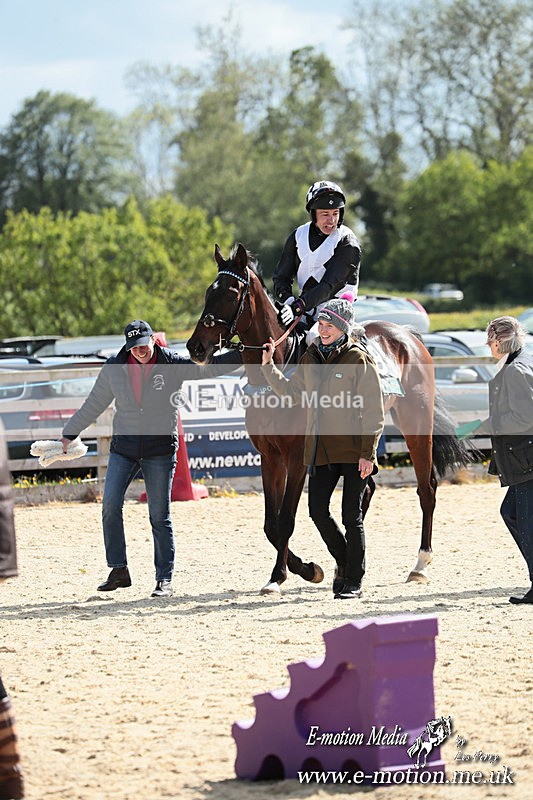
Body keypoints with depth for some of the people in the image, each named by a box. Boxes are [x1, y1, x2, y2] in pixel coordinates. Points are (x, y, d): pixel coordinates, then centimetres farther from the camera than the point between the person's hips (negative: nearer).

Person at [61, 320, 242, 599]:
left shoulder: (173, 365, -5)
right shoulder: (114, 369, 1)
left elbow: (210, 368, -8)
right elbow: (93, 406, 11)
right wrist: (68, 435, 16)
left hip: (160, 448, -2)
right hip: (123, 447, 2)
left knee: (159, 516, 0)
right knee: (110, 506, -9)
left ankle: (164, 579, 8)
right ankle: (118, 571, 2)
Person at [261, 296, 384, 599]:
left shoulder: (359, 360, -8)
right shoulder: (311, 358, 10)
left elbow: (374, 412, -10)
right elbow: (293, 392, 22)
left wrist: (368, 453, -15)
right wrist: (268, 367, 11)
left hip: (353, 450, -6)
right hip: (321, 450, 6)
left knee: (352, 516, 0)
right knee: (318, 511, 4)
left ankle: (354, 580, 10)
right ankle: (345, 562, 26)